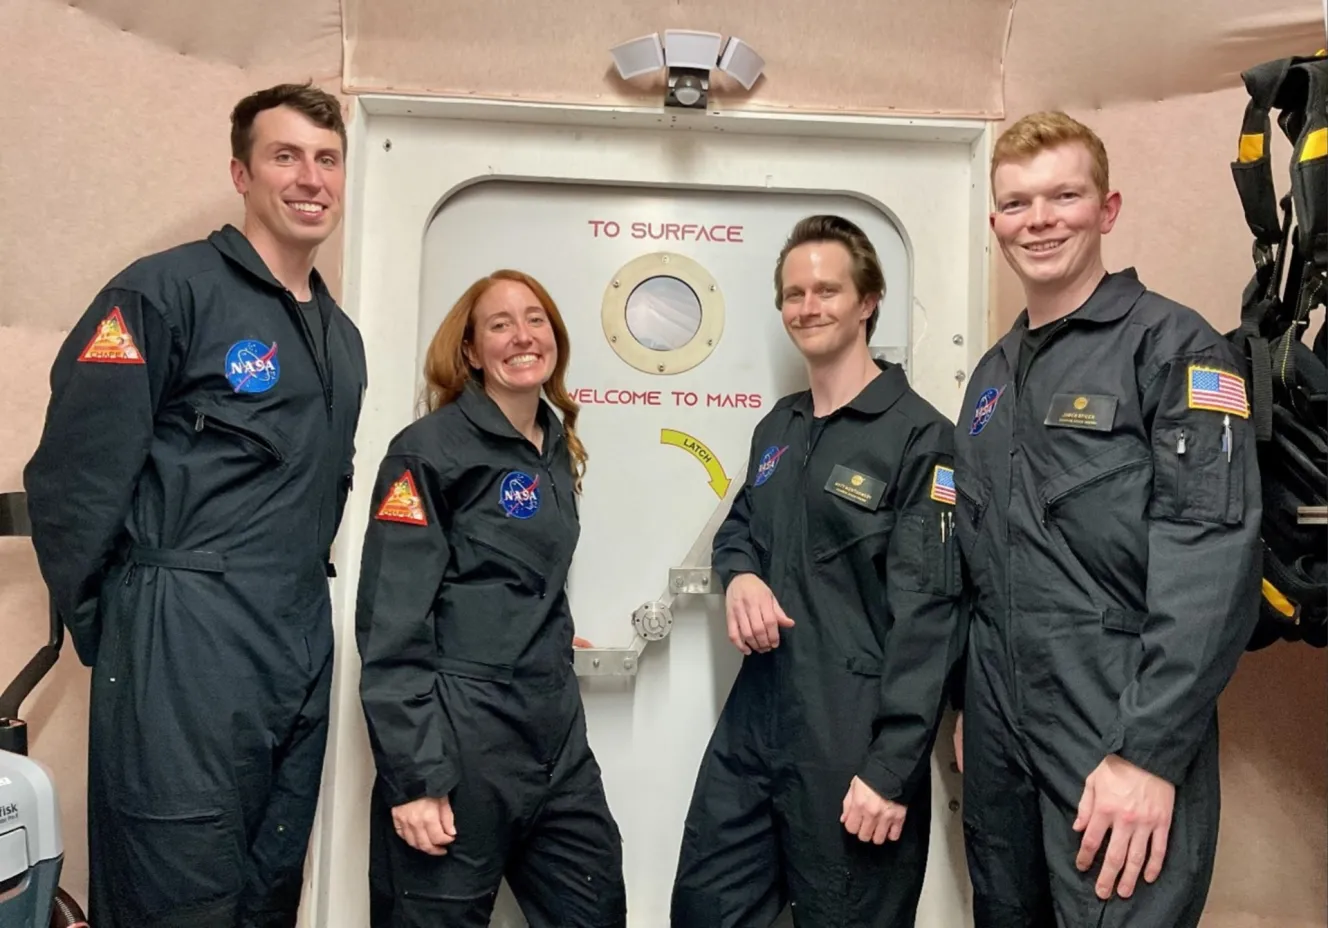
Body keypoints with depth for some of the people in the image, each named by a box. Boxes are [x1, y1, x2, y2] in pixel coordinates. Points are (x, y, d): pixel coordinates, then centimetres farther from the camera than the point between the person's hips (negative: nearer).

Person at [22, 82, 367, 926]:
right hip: (183, 662, -7)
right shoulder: (167, 291, -10)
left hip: (302, 661, 7)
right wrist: (104, 628, -5)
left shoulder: (342, 337, 14)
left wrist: (300, 599, 14)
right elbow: (73, 475, -11)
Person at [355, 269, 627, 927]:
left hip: (558, 731, 7)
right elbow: (392, 625, -15)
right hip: (458, 736, -7)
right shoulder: (430, 450, -10)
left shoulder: (559, 450, 11)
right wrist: (413, 777, -18)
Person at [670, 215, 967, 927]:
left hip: (854, 737, -6)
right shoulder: (777, 427, 13)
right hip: (754, 718, 7)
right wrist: (740, 576, -2)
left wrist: (892, 767, -19)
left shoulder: (919, 437, -10)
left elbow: (927, 612, -16)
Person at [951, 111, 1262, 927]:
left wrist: (1150, 751, -21)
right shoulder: (994, 373, 12)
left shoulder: (1172, 346, -8)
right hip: (999, 730, 7)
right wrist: (967, 703, 15)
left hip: (1121, 739, -6)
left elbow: (1214, 562, -17)